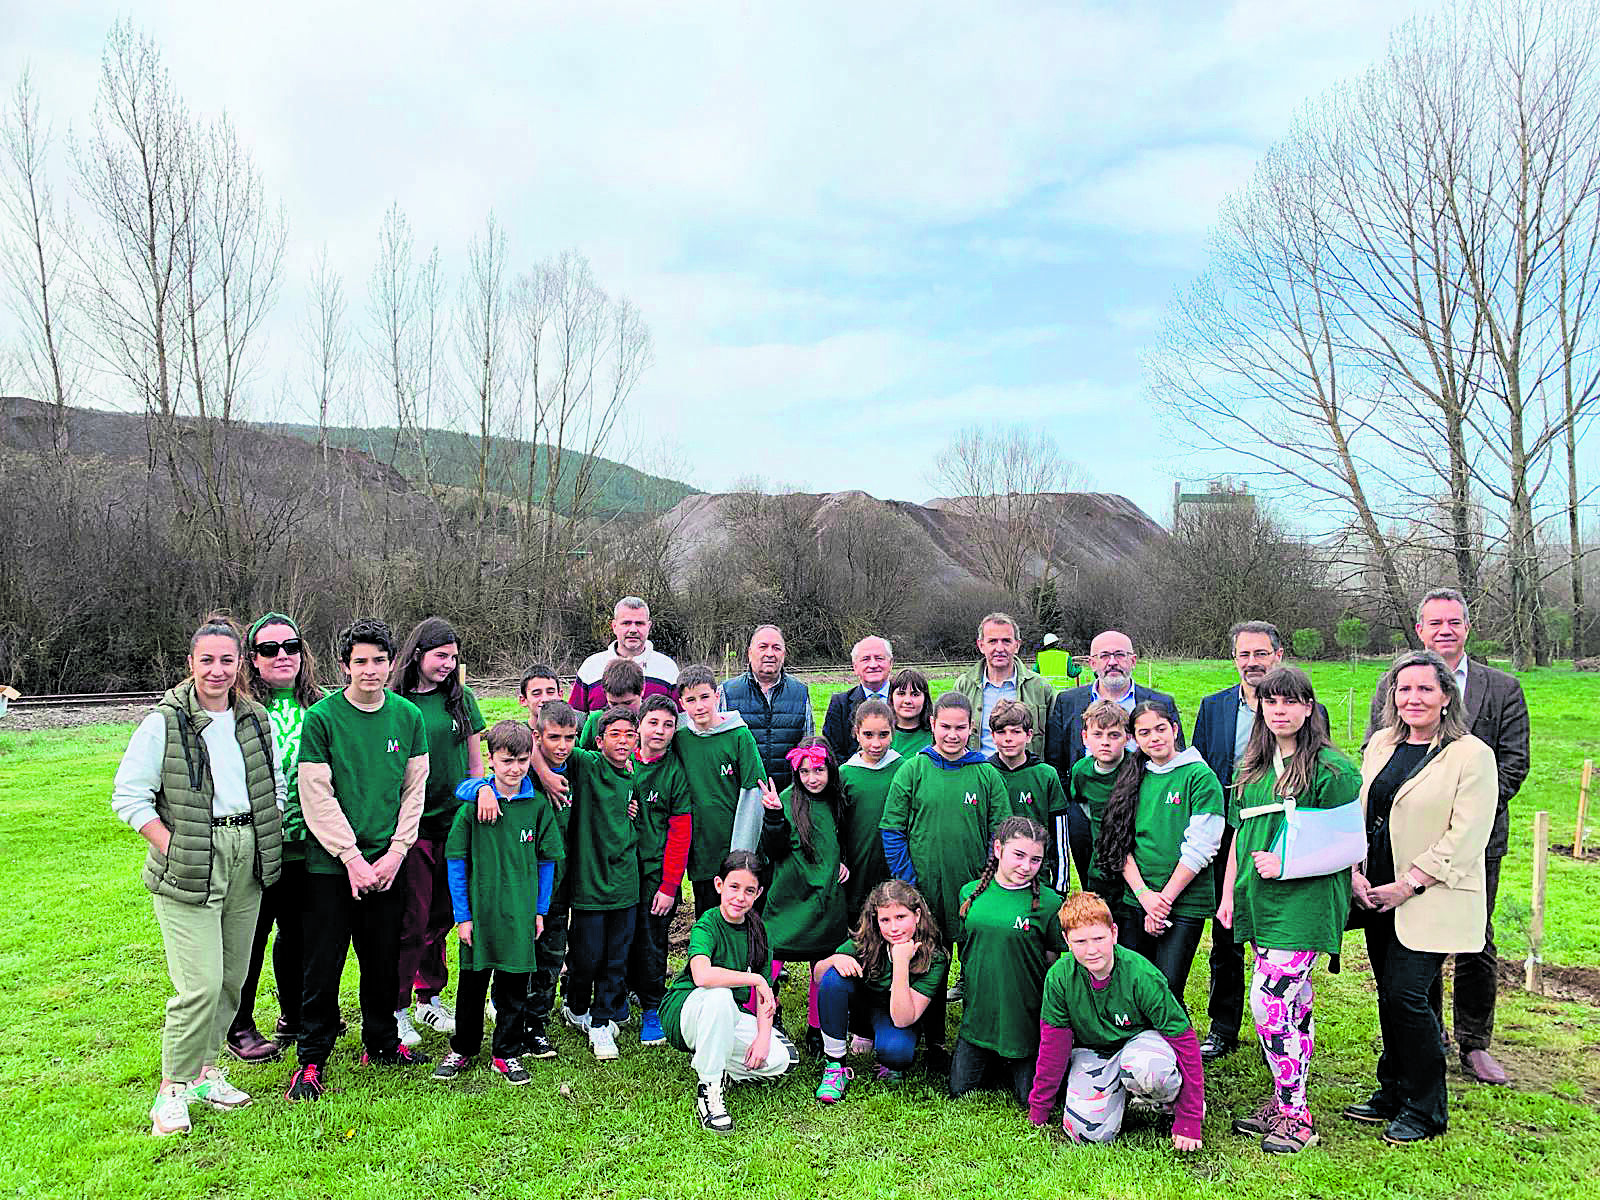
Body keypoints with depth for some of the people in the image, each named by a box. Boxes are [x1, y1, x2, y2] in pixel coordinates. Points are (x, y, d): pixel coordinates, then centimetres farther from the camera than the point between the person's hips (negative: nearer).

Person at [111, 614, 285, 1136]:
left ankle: (205, 1068, 30)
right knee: (200, 984, -10)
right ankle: (173, 1088, 8)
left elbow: (277, 785, 18)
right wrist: (173, 848, -13)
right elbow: (128, 797, -7)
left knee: (232, 978, 12)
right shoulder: (164, 723, -7)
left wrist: (270, 837, 7)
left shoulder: (255, 719, 9)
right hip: (189, 870, -5)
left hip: (248, 861, 5)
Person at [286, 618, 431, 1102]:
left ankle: (381, 1042, 31)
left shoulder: (408, 716, 2)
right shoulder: (321, 717, -8)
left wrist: (395, 852, -4)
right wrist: (353, 858, -13)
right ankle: (312, 1058, 19)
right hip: (331, 863, -3)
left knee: (383, 959, 13)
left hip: (387, 863, 3)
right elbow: (317, 797, -10)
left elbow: (415, 790, 5)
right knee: (323, 963, 4)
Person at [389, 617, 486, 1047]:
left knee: (442, 914, 13)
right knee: (412, 918, -1)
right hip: (412, 826, -4)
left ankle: (429, 999, 29)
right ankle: (397, 1010, 14)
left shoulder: (462, 699, 8)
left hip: (455, 822, 4)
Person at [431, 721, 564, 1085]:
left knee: (514, 986, 10)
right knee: (472, 984, 12)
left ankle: (508, 1053, 26)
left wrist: (540, 910, 5)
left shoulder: (538, 805, -2)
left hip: (521, 913, 1)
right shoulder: (473, 805, -6)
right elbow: (455, 860, -3)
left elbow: (547, 861, 6)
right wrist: (462, 915, -4)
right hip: (479, 909, -1)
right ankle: (462, 1049, 31)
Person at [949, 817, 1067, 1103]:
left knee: (1030, 1097, 2)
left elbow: (1053, 961, -4)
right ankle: (993, 1061, 35)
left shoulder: (1049, 902, -11)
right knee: (959, 1088, 8)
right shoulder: (971, 893, -1)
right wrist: (970, 989, 11)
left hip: (1025, 1018, -3)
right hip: (978, 1013, 3)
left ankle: (1010, 1065, 31)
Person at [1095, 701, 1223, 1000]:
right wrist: (1144, 894, -8)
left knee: (1166, 994, -5)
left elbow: (1199, 848, -11)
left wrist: (1164, 899, -12)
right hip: (1136, 900, 4)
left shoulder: (1200, 776, -5)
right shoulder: (1133, 777, 9)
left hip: (1185, 904, -4)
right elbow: (1120, 845, 5)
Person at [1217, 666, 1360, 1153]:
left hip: (1304, 901, -6)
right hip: (1259, 903, 6)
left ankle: (1295, 1117, 5)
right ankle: (1285, 1101, 25)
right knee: (1292, 1004, 15)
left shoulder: (1331, 769, -10)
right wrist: (1228, 894, 14)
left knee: (1269, 1002, -9)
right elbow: (1240, 835, 17)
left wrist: (1286, 864, -16)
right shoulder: (1252, 768, 12)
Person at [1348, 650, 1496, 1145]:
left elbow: (1466, 838, -14)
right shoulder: (1381, 744, 9)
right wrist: (1355, 871, 2)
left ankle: (1424, 1110, 11)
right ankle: (1392, 1093, 27)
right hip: (1378, 895, 6)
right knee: (1390, 995, 12)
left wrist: (1409, 884, -15)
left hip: (1431, 900, -5)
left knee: (1407, 995, -7)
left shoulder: (1472, 755, -10)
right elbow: (1359, 812, 13)